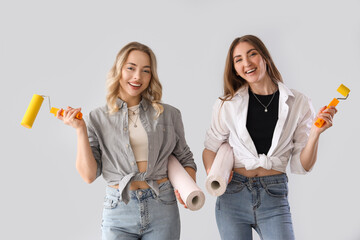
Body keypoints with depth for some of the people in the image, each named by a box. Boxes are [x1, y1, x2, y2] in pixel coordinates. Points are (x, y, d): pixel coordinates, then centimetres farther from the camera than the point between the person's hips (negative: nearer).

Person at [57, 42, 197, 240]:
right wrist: (80, 130, -9)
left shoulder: (169, 115, 5)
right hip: (118, 211, -1)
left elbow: (185, 159, 12)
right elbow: (89, 176, -2)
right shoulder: (98, 118, 3)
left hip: (162, 209, 1)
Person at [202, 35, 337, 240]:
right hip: (232, 194, 1)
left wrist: (315, 133, -14)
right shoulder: (228, 104, 1)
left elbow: (301, 166, 1)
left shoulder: (299, 104, -1)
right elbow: (211, 147, 9)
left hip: (274, 195, 0)